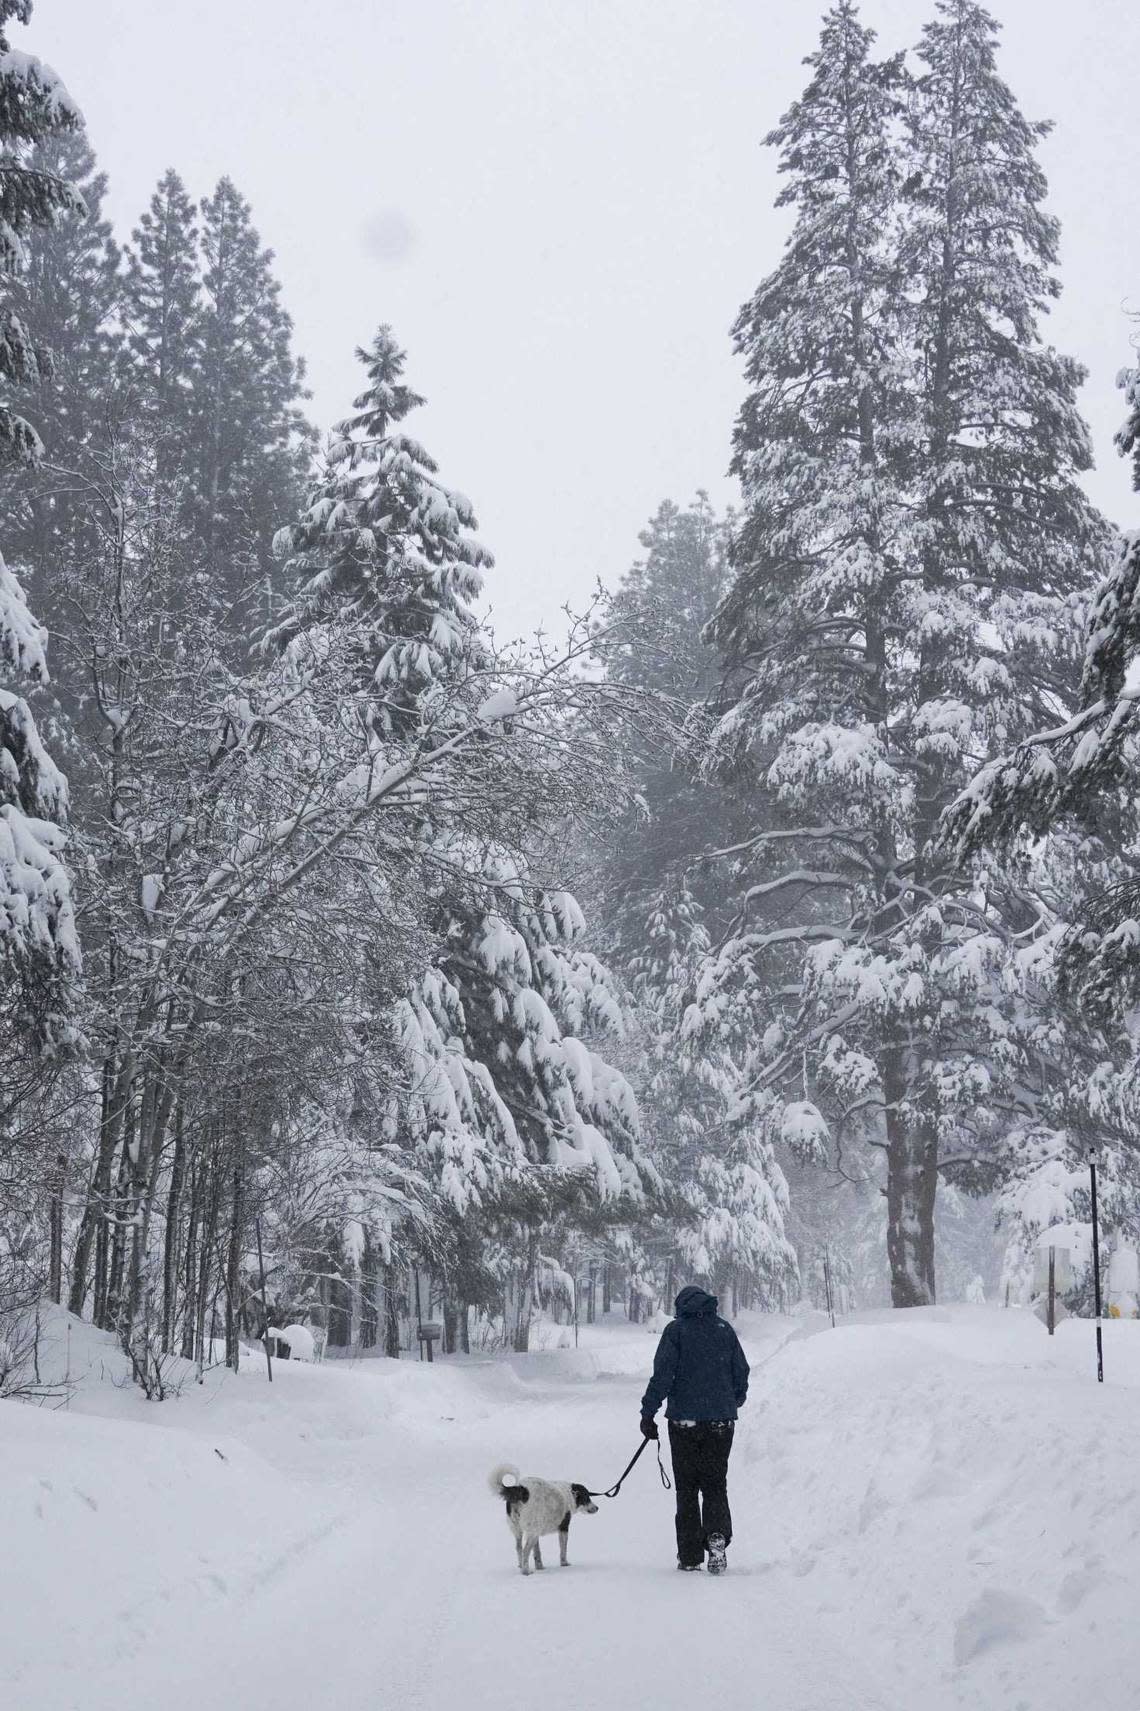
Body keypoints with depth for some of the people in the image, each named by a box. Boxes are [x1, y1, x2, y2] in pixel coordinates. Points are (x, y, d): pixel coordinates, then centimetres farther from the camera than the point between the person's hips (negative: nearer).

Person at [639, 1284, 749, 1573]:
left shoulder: (676, 1330, -3)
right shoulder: (725, 1330, 7)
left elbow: (662, 1375, -10)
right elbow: (741, 1373, 13)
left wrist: (648, 1412, -6)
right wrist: (735, 1402, 30)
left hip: (684, 1420, -2)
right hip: (721, 1421, 2)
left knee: (687, 1489, 7)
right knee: (715, 1485, 9)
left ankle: (690, 1556, 7)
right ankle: (718, 1536, -15)